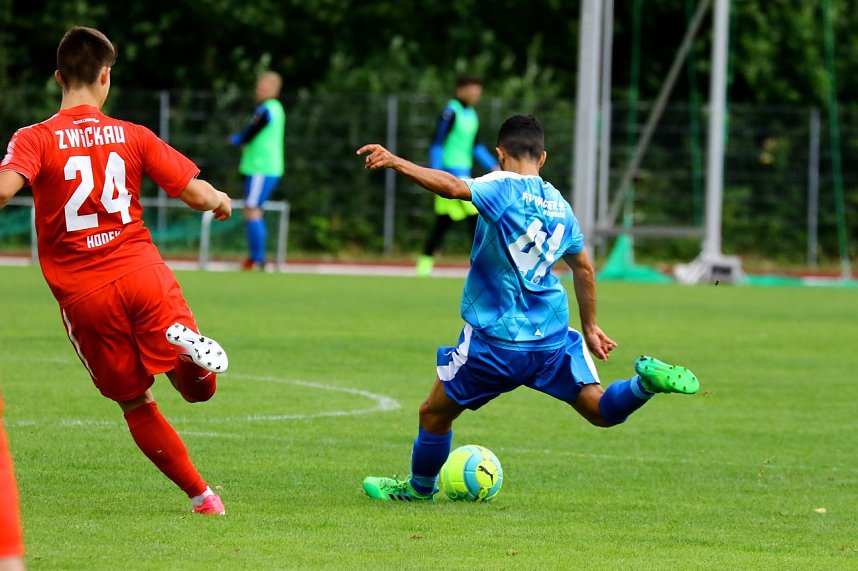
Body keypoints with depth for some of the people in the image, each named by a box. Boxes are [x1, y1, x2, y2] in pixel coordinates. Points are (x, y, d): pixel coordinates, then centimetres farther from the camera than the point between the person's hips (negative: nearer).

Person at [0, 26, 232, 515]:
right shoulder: (132, 136, 4)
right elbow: (197, 194, 2)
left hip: (83, 293, 0)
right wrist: (222, 201, 24)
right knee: (199, 387, 8)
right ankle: (186, 342, -25)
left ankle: (201, 494, 9)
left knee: (136, 403, 14)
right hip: (143, 271, 0)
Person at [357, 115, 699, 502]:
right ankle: (647, 381, -21)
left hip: (496, 342, -5)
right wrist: (589, 328, 33)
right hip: (554, 339, 5)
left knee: (435, 413, 16)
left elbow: (453, 187, -31)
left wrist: (396, 163, -35)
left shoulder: (505, 187, -10)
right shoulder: (559, 204, 10)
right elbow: (584, 269, 22)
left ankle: (419, 490, 30)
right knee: (602, 411, 7)